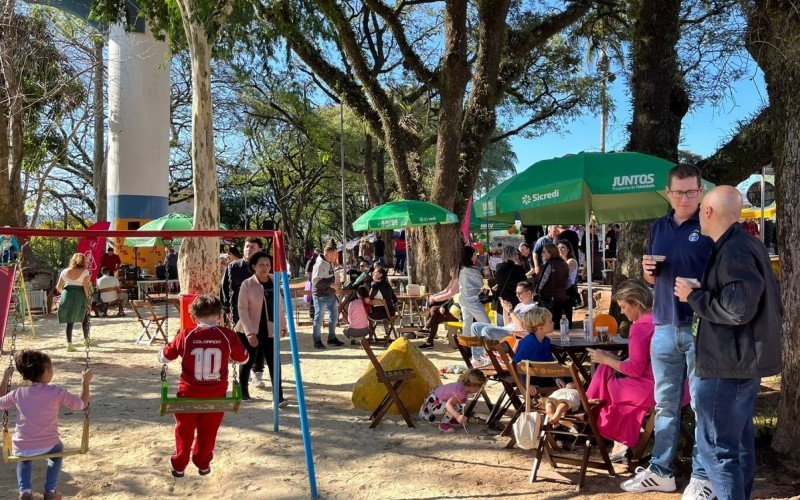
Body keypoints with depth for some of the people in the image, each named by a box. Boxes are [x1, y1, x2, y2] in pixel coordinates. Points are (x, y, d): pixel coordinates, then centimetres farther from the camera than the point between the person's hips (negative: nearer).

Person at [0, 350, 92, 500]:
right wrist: (85, 382, 7)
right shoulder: (56, 392, -12)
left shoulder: (18, 393, -3)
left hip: (20, 449, 2)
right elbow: (81, 404, -3)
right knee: (57, 449, 35)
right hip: (48, 446, -2)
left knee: (24, 456, 39)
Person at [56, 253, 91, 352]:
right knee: (85, 318, 18)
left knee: (70, 321, 6)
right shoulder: (85, 272, -4)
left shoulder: (65, 271, 8)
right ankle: (86, 339, 27)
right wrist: (88, 298, -6)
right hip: (80, 297, -3)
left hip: (67, 296, 3)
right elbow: (86, 287, -13)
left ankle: (69, 343, 2)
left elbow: (58, 287, 9)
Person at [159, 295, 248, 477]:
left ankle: (179, 465, 33)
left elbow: (164, 357, 2)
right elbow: (243, 358, 5)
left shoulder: (185, 336, -11)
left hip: (189, 393, 0)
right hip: (216, 395, 0)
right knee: (208, 432, 18)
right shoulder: (228, 336, -10)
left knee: (184, 430, 20)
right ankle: (203, 464, 30)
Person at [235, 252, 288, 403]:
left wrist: (283, 325, 11)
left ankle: (279, 396, 0)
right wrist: (249, 332, -19)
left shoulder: (275, 282, 4)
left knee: (273, 362, -2)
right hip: (250, 331, -3)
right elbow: (242, 309, -13)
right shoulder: (247, 284, -10)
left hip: (269, 330, 3)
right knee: (248, 362, 10)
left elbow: (280, 305, 13)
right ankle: (243, 392, 30)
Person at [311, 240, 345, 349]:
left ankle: (332, 338, 29)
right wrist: (331, 284, -22)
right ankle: (317, 341, 13)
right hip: (321, 296, -9)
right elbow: (315, 281, -25)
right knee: (319, 319, 3)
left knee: (334, 316, 16)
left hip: (331, 296, 9)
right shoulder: (320, 264, -19)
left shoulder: (330, 263, 9)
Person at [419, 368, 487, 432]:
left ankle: (450, 420, 20)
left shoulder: (463, 386, -5)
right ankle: (443, 424, -8)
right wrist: (458, 416, -58)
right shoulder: (460, 391, -32)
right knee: (454, 407, -28)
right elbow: (448, 404, -45)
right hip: (432, 403, -9)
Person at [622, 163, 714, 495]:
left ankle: (702, 477, 15)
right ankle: (660, 471, 22)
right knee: (665, 404, 12)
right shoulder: (659, 227, 13)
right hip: (664, 327, 5)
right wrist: (648, 270, -2)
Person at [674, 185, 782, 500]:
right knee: (739, 440, 20)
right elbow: (772, 305, 20)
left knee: (716, 446, -5)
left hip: (729, 363, -11)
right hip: (744, 358, 11)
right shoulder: (748, 245, 14)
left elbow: (738, 308, -27)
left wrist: (694, 296, -15)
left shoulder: (734, 251, -19)